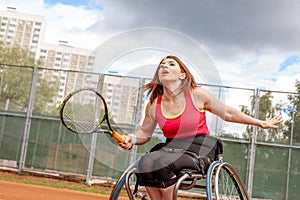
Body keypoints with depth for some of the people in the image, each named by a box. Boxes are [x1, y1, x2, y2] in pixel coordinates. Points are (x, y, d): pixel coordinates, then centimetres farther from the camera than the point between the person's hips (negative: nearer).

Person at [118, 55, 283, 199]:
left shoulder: (197, 94, -4)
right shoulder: (153, 105, 3)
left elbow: (227, 113, 8)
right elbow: (145, 132, 17)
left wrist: (261, 123, 14)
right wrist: (132, 139, -6)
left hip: (198, 149, -3)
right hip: (171, 147, 3)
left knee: (162, 163, -32)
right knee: (145, 163, -30)